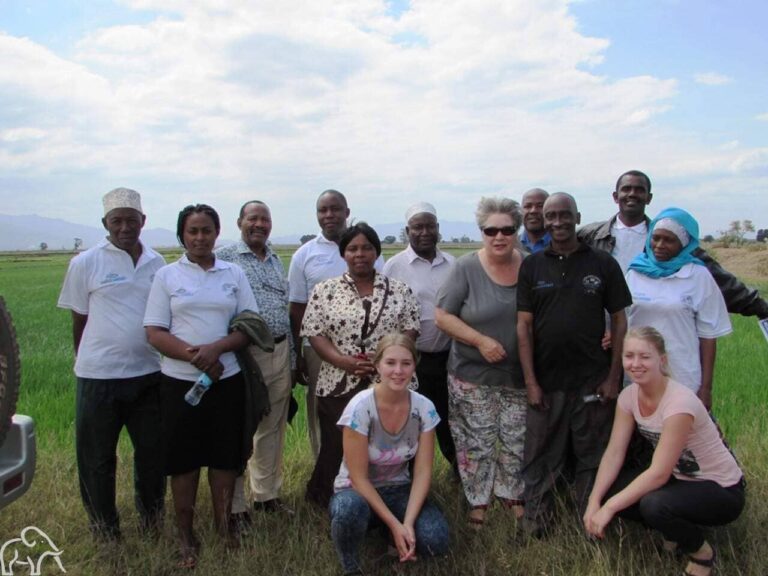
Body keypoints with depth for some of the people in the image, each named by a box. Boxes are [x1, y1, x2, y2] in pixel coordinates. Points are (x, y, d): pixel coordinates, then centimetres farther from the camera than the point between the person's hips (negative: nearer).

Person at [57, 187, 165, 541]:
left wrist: (169, 358, 10)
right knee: (96, 458, 11)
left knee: (152, 451, 15)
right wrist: (87, 363, 5)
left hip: (149, 374, 3)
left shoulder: (157, 263, 5)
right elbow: (79, 321, 1)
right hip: (99, 377, -3)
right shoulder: (85, 263, -4)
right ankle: (105, 530, 32)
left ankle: (152, 520, 37)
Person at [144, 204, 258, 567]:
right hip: (181, 381, -1)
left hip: (227, 378, 1)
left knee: (225, 456, 9)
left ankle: (223, 527, 26)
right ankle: (186, 536, 22)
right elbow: (154, 333, -4)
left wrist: (217, 347, -16)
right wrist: (193, 355, -18)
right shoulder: (167, 275, 1)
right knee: (184, 458, 7)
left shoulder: (234, 274, 5)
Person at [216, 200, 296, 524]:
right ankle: (235, 506, 17)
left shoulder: (276, 261, 15)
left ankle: (267, 494, 30)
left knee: (273, 428, 14)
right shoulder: (224, 258, -4)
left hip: (279, 353, 6)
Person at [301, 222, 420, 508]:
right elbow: (315, 334, 0)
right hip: (339, 386, 0)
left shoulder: (399, 290, 7)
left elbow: (410, 330, 5)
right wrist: (345, 362, -15)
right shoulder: (325, 290, 5)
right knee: (338, 452, 5)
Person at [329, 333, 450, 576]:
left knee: (436, 541, -24)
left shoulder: (424, 408, -13)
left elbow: (422, 473, -10)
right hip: (357, 491, -3)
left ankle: (398, 538, 11)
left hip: (399, 490, 3)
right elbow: (359, 478, -20)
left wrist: (408, 523, -22)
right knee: (349, 509, -39)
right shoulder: (360, 408, -24)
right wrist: (394, 524, -23)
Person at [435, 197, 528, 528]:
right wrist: (481, 341, -18)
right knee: (477, 444, 8)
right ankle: (477, 503, 26)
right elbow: (442, 316, -9)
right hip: (473, 376, -3)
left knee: (517, 441, 15)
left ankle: (511, 495, 36)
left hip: (519, 374, 3)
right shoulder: (467, 268, -10)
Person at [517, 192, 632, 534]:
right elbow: (524, 325, 1)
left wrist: (614, 377, -2)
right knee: (540, 457, 8)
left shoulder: (603, 263, 2)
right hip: (546, 382, 1)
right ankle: (535, 527, 22)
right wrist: (531, 382, -4)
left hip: (593, 381, 0)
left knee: (592, 457, 10)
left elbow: (619, 320, 4)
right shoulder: (532, 266, 4)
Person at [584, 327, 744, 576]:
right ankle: (675, 531, 13)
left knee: (654, 504, -34)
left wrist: (608, 508, -28)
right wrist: (594, 502, -18)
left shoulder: (679, 402, -30)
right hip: (679, 479, 7)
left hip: (720, 490, -7)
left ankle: (701, 551, -1)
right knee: (608, 491, -12)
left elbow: (659, 473, -30)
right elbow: (614, 453, -8)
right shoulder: (629, 395, -8)